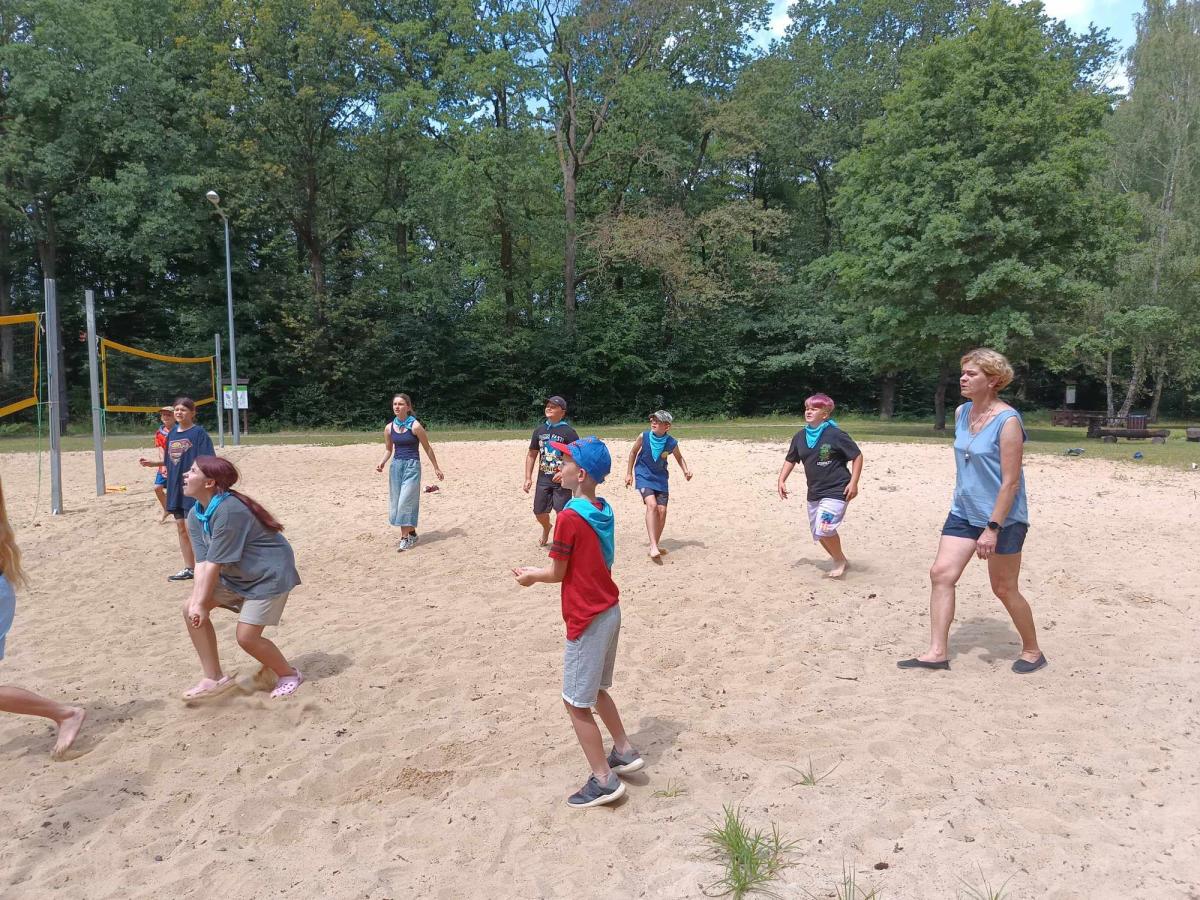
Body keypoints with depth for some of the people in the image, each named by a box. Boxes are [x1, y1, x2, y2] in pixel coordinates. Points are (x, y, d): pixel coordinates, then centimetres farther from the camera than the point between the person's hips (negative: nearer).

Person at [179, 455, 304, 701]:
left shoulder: (228, 510, -30)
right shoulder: (195, 515, -2)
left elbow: (215, 563, -26)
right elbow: (201, 562, -9)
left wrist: (202, 603, -19)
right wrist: (196, 601, -19)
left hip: (269, 575, -9)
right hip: (235, 576, 9)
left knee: (247, 637, -11)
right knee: (190, 609, -1)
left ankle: (289, 674, 16)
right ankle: (214, 678, 9)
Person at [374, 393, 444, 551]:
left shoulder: (415, 426, -10)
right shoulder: (389, 428, 3)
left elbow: (427, 448, -2)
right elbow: (389, 450, 15)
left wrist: (436, 468, 3)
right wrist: (382, 463, -4)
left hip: (412, 466, -5)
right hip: (396, 466, 5)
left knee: (406, 501, -10)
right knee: (396, 501, 7)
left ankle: (405, 537, -3)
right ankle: (412, 533, 21)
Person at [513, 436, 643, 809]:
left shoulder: (569, 517, -21)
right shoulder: (604, 511, 4)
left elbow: (558, 574, -12)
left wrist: (530, 577, 6)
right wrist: (539, 571, 16)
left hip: (586, 620, -9)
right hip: (610, 610, 9)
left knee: (576, 703, 4)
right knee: (595, 690, 25)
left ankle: (604, 780, 12)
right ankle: (625, 751, 34)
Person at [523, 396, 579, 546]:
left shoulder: (568, 432, -10)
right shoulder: (539, 430, 6)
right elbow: (532, 455, 12)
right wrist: (528, 478, 6)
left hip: (561, 481, -5)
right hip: (543, 479, 5)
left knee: (562, 514, -6)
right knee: (539, 512, 11)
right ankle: (546, 528, 44)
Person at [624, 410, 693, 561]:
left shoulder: (672, 443, -12)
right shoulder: (643, 437, -15)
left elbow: (679, 457, 10)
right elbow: (633, 453, 3)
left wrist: (686, 470, -7)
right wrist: (629, 473, 5)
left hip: (660, 478, 3)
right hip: (644, 476, -3)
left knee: (662, 510, -2)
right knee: (652, 505, -23)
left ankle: (655, 545, 18)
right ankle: (653, 546, -27)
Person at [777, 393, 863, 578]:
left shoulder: (835, 435, -14)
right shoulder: (800, 437, 4)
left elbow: (857, 456, -9)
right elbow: (790, 460, 15)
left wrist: (853, 482, -15)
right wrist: (782, 480, 3)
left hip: (836, 491, -7)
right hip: (814, 492, 7)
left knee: (824, 528, -20)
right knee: (818, 532, 13)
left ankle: (839, 561, 7)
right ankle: (840, 561, 36)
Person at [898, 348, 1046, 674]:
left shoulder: (1007, 421, -19)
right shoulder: (961, 413, 4)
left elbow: (1011, 482, -20)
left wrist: (992, 528, -22)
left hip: (1002, 518, -7)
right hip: (964, 512, 7)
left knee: (1004, 589, 6)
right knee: (941, 574, -1)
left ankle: (1032, 651, 29)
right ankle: (938, 652, 6)